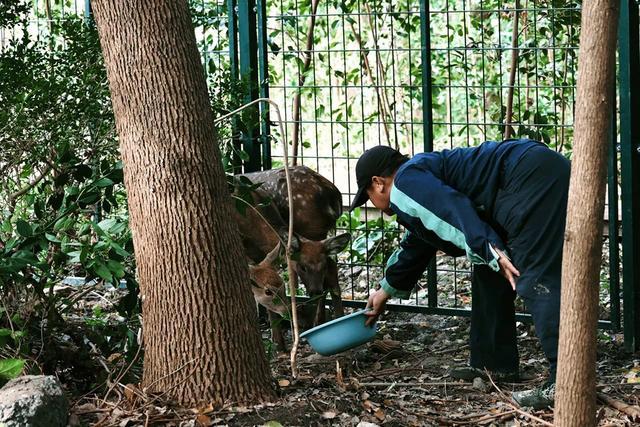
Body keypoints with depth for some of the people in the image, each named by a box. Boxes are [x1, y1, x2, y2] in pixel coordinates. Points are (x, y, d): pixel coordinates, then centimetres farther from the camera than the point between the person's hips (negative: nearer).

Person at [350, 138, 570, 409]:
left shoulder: (405, 181, -3)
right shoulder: (421, 177, 29)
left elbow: (453, 208, -21)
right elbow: (416, 246, 43)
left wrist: (491, 251, -27)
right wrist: (387, 290, 55)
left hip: (531, 177, -11)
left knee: (536, 280, -16)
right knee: (489, 274, 19)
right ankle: (494, 364, 24)